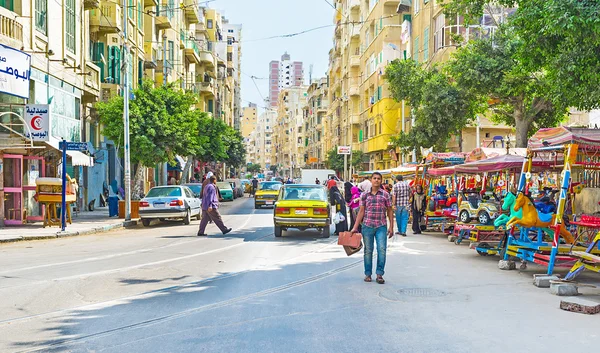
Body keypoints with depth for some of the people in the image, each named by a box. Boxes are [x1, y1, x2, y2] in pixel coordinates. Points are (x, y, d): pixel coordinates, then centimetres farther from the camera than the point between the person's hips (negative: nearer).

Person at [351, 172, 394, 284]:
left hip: (381, 226, -1)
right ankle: (368, 274, 16)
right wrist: (355, 227, 3)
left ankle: (379, 274, 1)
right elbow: (361, 211, 7)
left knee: (382, 249, -9)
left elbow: (390, 211, 7)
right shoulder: (364, 195, 5)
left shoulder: (385, 194, 4)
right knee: (368, 250, 6)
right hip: (367, 226, 1)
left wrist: (391, 227, 1)